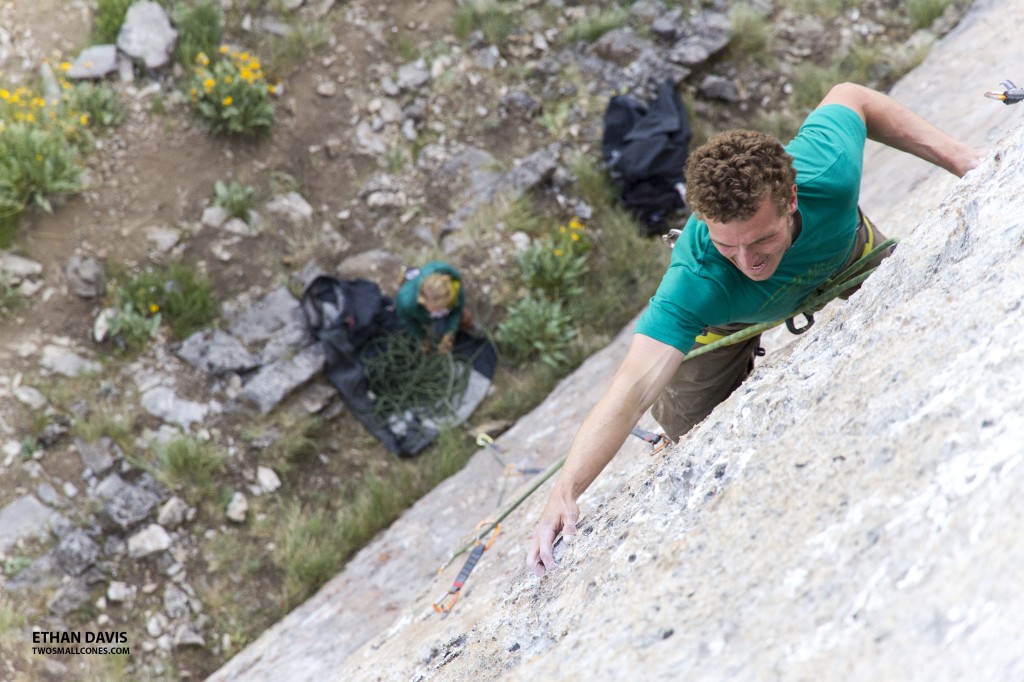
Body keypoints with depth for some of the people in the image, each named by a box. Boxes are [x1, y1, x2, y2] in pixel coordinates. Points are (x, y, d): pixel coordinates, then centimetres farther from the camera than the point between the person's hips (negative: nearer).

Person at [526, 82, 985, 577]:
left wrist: (959, 158, -18)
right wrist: (565, 491, -68)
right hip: (729, 315, -2)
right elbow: (633, 388, -55)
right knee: (695, 426, -1)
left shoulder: (829, 166, -43)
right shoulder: (697, 281, -49)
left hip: (845, 256, 2)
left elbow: (845, 96, -19)